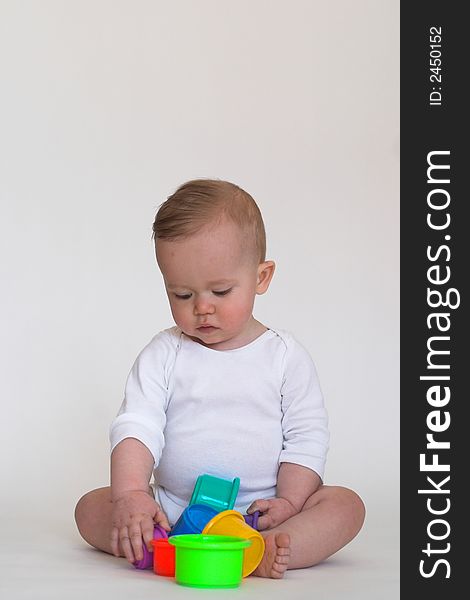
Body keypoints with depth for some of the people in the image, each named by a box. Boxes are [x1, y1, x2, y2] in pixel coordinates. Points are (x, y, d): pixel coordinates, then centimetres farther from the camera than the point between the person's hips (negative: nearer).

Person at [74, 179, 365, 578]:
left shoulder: (286, 356, 2)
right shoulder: (163, 355, 3)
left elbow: (307, 438, 2)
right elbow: (136, 426, -7)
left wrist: (288, 501, -13)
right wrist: (131, 495, -25)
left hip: (261, 512, -1)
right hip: (171, 509, 1)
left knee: (346, 505, -23)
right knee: (91, 507, -16)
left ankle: (261, 551, -44)